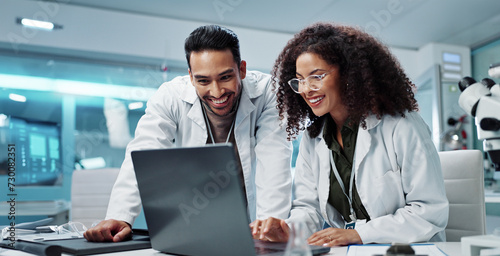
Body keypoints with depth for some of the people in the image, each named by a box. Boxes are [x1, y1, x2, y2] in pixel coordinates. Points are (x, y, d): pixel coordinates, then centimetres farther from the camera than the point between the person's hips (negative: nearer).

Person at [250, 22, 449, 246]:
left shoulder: (402, 127, -9)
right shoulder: (311, 139, 9)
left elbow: (432, 212, -11)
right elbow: (308, 208, 9)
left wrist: (358, 234, -18)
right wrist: (289, 229, -13)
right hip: (341, 252, 4)